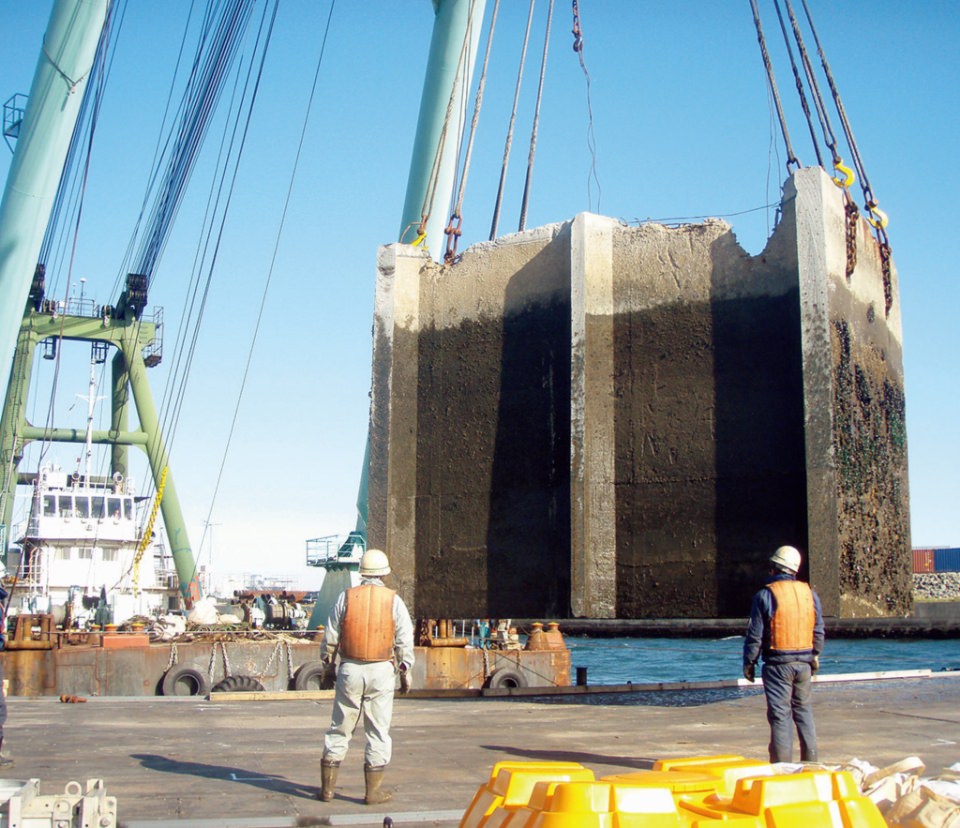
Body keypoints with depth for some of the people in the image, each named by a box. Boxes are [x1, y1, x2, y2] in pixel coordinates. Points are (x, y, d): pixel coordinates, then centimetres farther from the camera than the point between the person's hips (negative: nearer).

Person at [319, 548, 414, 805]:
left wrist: (328, 662, 16)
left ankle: (327, 787, 14)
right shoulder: (393, 600, -2)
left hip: (350, 669, 1)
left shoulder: (346, 597, -1)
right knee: (378, 731, 6)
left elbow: (331, 636, 2)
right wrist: (405, 671, 8)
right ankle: (373, 791, 8)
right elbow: (405, 641, -2)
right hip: (381, 671, -1)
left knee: (339, 728, 10)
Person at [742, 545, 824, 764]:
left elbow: (755, 635, -8)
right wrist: (815, 656, 22)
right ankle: (810, 760, 18)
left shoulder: (765, 595, -9)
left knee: (780, 714, -1)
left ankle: (782, 764, 0)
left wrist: (749, 663, 1)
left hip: (778, 663, -4)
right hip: (804, 662, 5)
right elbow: (819, 631, 10)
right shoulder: (810, 593, 5)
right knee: (804, 710, 15)